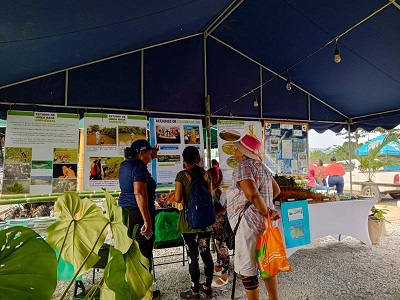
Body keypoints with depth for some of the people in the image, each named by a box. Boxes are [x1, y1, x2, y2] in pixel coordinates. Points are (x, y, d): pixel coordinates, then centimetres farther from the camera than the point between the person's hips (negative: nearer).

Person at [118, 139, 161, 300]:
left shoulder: (125, 164, 11)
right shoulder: (139, 167, -17)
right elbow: (139, 193, -28)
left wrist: (151, 154, 38)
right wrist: (147, 220, -28)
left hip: (125, 211, 9)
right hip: (138, 213, -9)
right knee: (143, 253, 4)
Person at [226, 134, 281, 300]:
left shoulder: (243, 167, -14)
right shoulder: (261, 166, 11)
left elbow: (252, 194, -28)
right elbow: (276, 190, 19)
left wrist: (266, 212, -17)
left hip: (249, 223, -9)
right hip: (263, 222, 9)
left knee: (246, 268, 5)